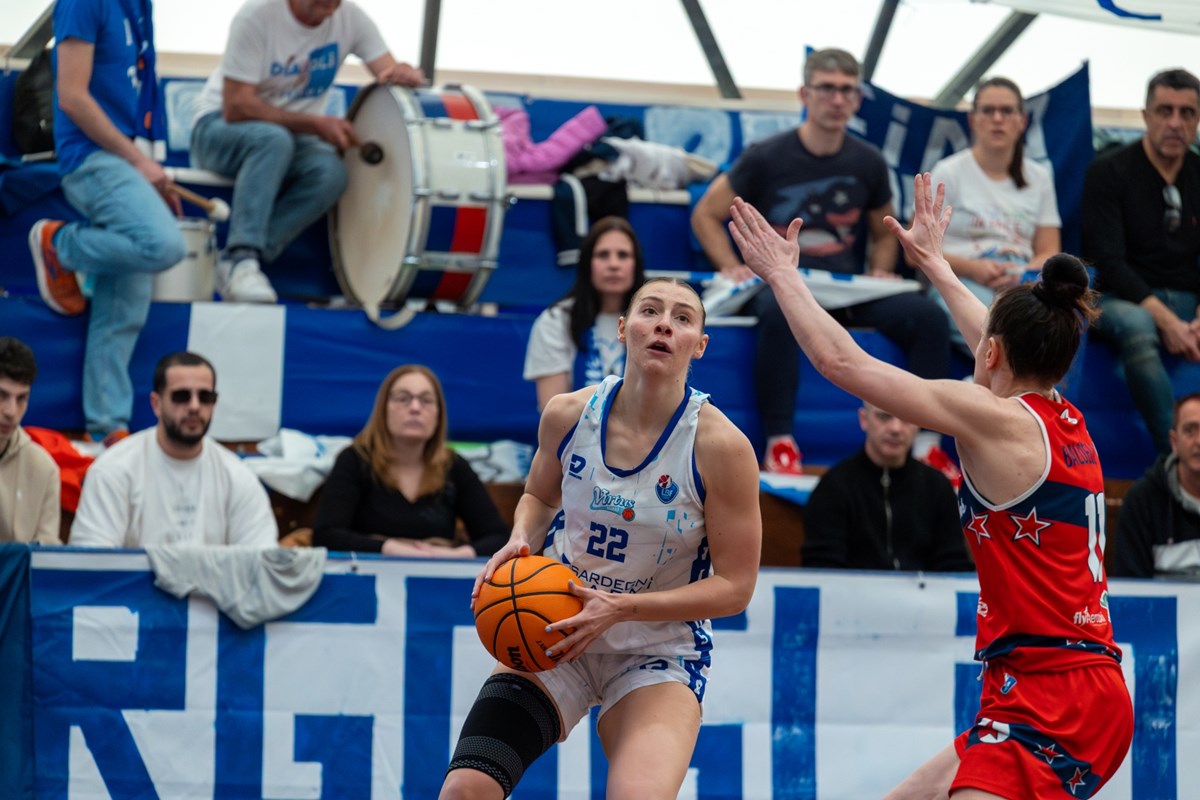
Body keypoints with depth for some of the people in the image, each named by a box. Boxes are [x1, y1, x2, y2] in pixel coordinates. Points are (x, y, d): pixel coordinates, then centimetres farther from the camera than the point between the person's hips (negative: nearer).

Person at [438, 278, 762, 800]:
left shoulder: (721, 446, -17)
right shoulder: (568, 415, -5)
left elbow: (734, 586, -13)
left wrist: (619, 609, -23)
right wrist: (520, 543, -6)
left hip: (660, 652, -3)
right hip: (554, 636, 3)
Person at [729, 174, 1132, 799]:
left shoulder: (997, 419, -9)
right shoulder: (1069, 424, 14)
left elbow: (840, 361, -5)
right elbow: (1011, 348, 36)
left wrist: (782, 273, 10)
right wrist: (933, 262, 50)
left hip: (1049, 705, -10)